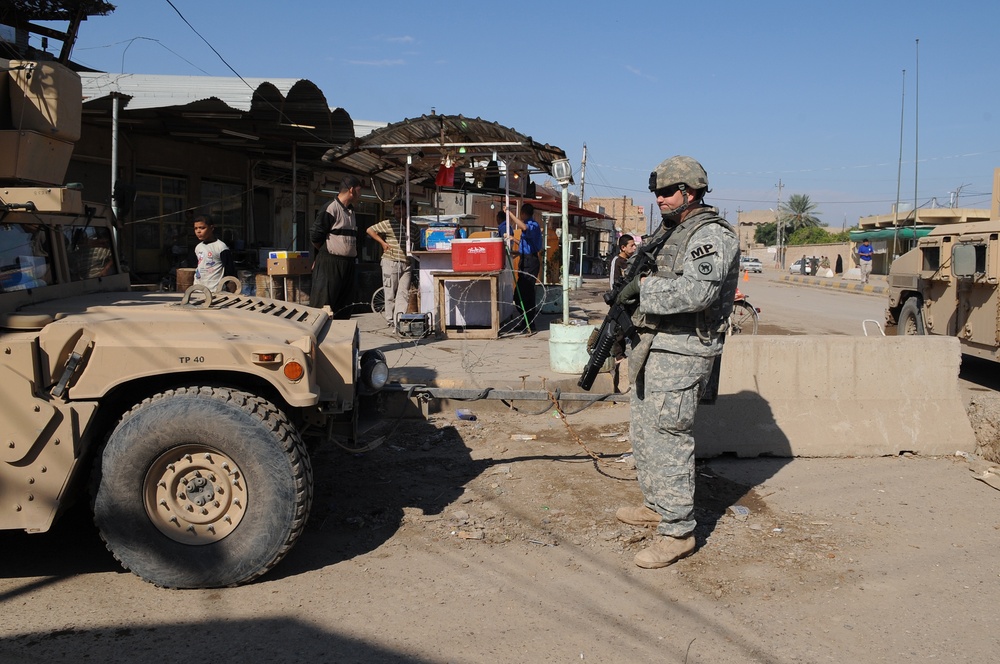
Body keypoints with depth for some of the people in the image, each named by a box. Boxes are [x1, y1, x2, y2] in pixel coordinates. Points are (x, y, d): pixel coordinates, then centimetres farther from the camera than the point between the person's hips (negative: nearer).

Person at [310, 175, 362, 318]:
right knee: (323, 306, -6)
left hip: (347, 265, 8)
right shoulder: (331, 208, -11)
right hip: (329, 264, -8)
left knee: (343, 307, 11)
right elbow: (315, 236, -12)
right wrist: (326, 253, 4)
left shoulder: (351, 211, 15)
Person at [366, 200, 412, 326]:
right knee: (390, 293, 2)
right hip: (391, 262, -3)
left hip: (406, 264, 3)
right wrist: (382, 242, -3)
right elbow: (370, 230, 3)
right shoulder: (388, 224, -1)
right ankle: (391, 319, 11)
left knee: (404, 293, -6)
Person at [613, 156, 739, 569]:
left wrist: (643, 286, -21)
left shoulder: (712, 235, -14)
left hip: (680, 354, -10)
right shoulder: (667, 231, 16)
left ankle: (677, 532, 2)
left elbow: (695, 292, -29)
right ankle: (656, 506, 34)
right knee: (644, 432, 18)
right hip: (651, 347, 10)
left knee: (668, 440, -8)